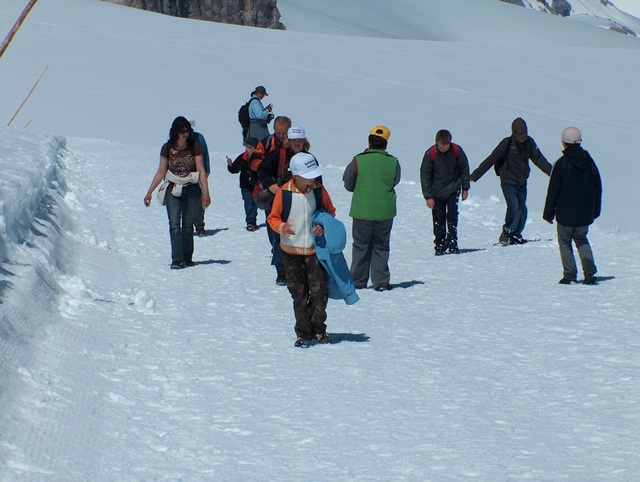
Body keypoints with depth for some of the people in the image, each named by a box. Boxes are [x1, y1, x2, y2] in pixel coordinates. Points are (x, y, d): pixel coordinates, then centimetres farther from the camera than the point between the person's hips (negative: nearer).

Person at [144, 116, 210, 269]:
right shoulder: (167, 149, -2)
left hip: (192, 190, 0)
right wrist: (149, 192, 6)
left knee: (188, 225, 7)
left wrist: (205, 193, -9)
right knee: (174, 225, -11)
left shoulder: (195, 147, -4)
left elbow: (201, 171, -3)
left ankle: (187, 258, 19)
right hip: (174, 190, 0)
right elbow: (161, 172, 6)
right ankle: (177, 259, -13)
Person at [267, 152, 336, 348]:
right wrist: (281, 227, -22)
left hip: (315, 249, 1)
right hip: (291, 251, -1)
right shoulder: (283, 193, -11)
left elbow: (330, 211, 10)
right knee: (299, 294, 4)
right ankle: (303, 333, 11)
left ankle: (318, 330, 14)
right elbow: (273, 217, -1)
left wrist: (324, 226, -10)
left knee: (319, 291, -2)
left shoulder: (319, 190, -4)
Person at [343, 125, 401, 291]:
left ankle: (357, 281, 18)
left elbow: (348, 185, 1)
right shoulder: (393, 162, -6)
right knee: (381, 247, 13)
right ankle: (381, 281, 10)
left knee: (361, 246, 13)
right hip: (385, 212, 1)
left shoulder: (358, 161, -11)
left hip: (362, 211, -1)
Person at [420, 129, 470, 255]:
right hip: (437, 191, 0)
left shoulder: (457, 150, -14)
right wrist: (428, 196, -10)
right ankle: (440, 245, 10)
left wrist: (465, 188, 5)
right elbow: (425, 175, -9)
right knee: (438, 218, 0)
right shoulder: (430, 154, -17)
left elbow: (464, 169, 2)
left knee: (452, 215, -9)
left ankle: (452, 244, -3)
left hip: (453, 189, 0)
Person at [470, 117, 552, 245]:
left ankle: (516, 235, 16)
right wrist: (474, 176, -13)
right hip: (508, 183, -5)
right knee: (514, 208, -17)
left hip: (522, 183, 5)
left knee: (522, 209, 4)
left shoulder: (529, 142, 0)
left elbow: (539, 159, 10)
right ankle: (507, 233, 0)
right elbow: (490, 160, -12)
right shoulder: (507, 143, -13)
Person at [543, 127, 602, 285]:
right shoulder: (589, 161, 2)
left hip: (565, 213, -5)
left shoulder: (562, 163, -13)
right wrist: (595, 210, 19)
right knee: (581, 239, 19)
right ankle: (589, 271, 2)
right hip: (585, 213, 5)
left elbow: (553, 190, -10)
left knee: (564, 241, 9)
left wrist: (548, 213, -1)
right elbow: (598, 187, 9)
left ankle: (569, 275, 2)